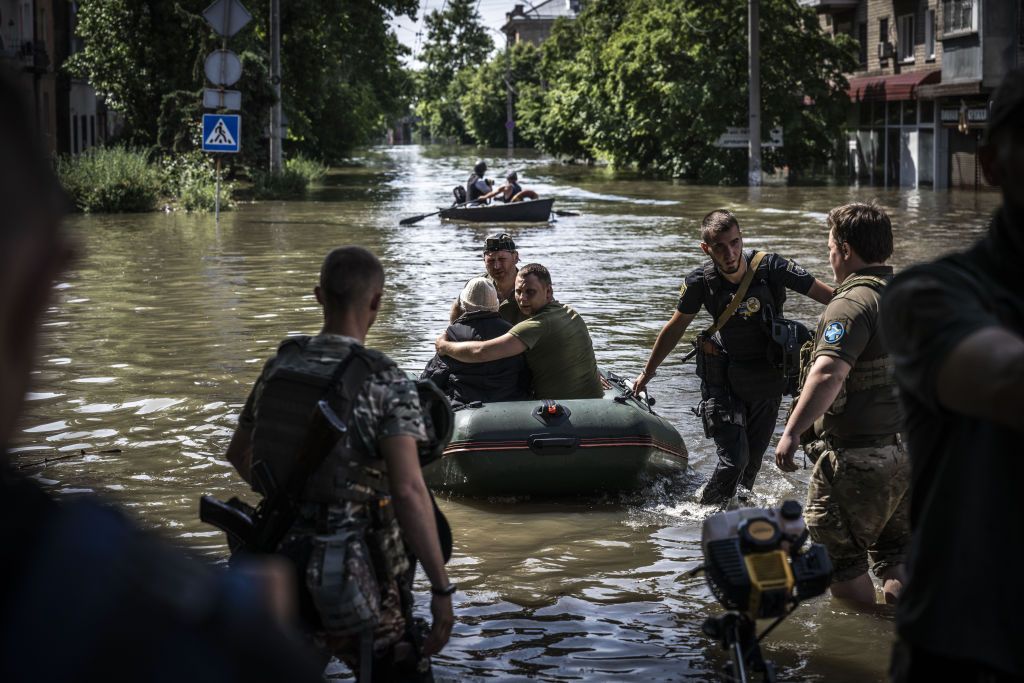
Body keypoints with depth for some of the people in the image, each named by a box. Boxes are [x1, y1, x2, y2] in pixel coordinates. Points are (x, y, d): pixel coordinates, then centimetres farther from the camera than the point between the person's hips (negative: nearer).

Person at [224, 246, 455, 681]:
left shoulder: (279, 366, 3)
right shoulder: (385, 383, -15)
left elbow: (238, 454, 19)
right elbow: (408, 491, -23)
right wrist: (441, 588, -19)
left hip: (283, 564, 6)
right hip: (357, 576, -6)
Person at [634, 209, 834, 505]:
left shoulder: (770, 267, -19)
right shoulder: (700, 281, -14)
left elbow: (831, 296, -18)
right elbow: (675, 328, 4)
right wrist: (647, 372, 14)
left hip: (768, 379, 1)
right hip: (723, 381, -1)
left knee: (753, 461, 11)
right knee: (734, 459, -13)